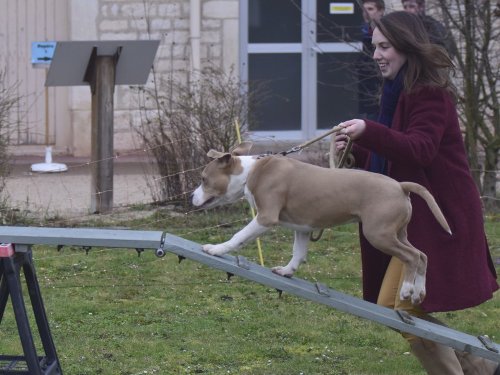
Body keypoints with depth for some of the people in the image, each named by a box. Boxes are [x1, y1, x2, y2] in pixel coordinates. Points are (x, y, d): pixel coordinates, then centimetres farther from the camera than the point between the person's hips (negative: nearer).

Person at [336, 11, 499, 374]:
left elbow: (420, 150, -29)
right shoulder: (400, 91, 15)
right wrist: (355, 150, 4)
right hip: (416, 217, 10)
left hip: (437, 217, -10)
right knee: (393, 307, 11)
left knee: (405, 310, -12)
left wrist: (370, 132, -43)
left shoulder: (431, 93, -15)